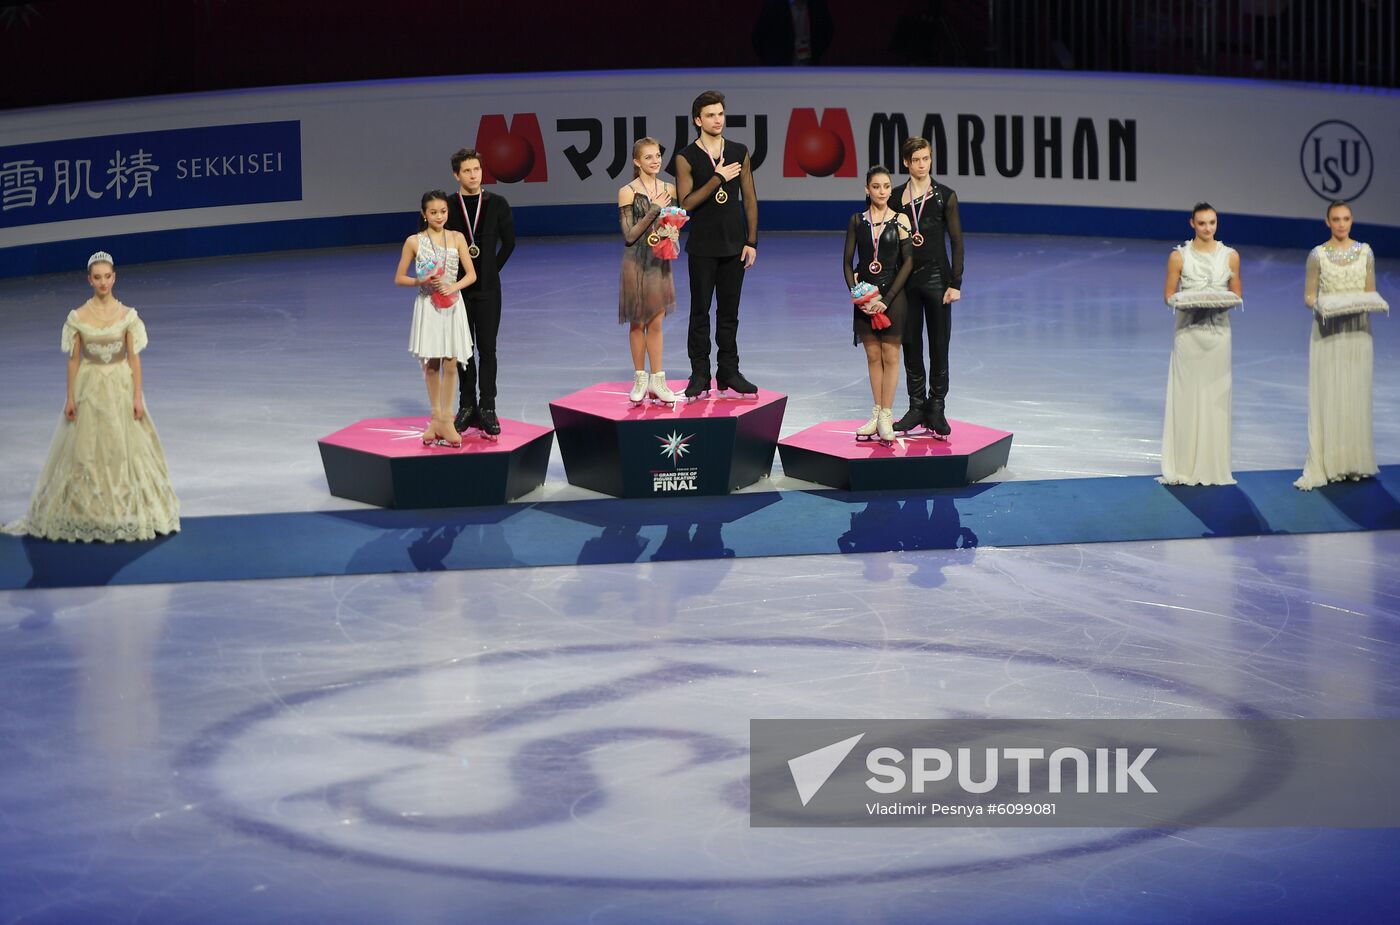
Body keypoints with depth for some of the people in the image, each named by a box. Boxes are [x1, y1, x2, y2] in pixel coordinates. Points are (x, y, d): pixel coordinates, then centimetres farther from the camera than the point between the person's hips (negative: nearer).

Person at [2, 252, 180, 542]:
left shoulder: (127, 315, -3)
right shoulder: (78, 317, -3)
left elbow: (134, 356, -1)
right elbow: (73, 359, 0)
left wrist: (138, 396, -5)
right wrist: (70, 397, -4)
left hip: (121, 387, 0)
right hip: (90, 387, 0)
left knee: (125, 449, 2)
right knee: (87, 450, 2)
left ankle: (126, 514, 12)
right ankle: (88, 515, 12)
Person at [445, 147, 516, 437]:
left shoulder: (497, 204, 0)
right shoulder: (448, 206, -1)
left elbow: (508, 242, 7)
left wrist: (492, 270, 4)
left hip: (487, 288, 0)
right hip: (458, 288, 0)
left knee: (487, 349, -2)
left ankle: (487, 410, 0)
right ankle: (467, 406, 13)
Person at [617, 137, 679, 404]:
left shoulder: (669, 190, 4)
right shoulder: (627, 192, -8)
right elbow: (629, 235, -12)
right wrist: (654, 210, -17)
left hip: (660, 261, 3)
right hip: (637, 262, -3)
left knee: (656, 322, 5)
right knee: (638, 322, 6)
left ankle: (657, 380, 11)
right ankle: (640, 378, 16)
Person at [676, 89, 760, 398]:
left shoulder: (739, 152, 6)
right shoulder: (687, 158, -4)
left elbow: (749, 199, 7)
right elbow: (686, 202, -12)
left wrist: (751, 241, 2)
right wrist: (718, 179, -18)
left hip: (734, 245, 3)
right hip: (702, 246, -3)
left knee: (729, 311, 7)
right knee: (700, 311, 1)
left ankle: (728, 372, 13)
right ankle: (700, 375, 5)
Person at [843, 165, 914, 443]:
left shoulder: (900, 220, -3)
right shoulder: (857, 221, 3)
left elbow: (908, 262, -6)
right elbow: (847, 262, 4)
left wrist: (886, 299, -12)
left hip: (892, 295, -2)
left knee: (890, 355, -1)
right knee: (873, 355, 7)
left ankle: (886, 415, 2)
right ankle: (876, 413, 13)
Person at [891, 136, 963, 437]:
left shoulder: (945, 196, -3)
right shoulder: (897, 197, 4)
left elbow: (956, 241, -2)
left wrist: (955, 283, -8)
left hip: (936, 277, -2)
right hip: (905, 278, 2)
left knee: (939, 344, 1)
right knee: (910, 344, 7)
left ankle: (936, 411, 7)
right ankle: (917, 407, 15)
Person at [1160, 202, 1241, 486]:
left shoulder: (1230, 256, 6)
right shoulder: (1179, 256, 1)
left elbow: (1237, 295, 11)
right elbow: (1169, 295, 2)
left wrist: (1225, 302, -11)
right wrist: (1185, 301, -18)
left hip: (1218, 330, 2)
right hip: (1188, 332, -2)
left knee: (1215, 396, 1)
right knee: (1186, 395, -3)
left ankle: (1213, 467, 8)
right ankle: (1184, 467, 2)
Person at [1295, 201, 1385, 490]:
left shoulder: (1364, 252, 5)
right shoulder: (1317, 255, 0)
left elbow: (1371, 293, 8)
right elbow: (1308, 296, 1)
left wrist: (1366, 303, -14)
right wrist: (1320, 305, -20)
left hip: (1357, 331, 2)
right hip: (1327, 331, -2)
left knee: (1356, 395, 3)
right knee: (1326, 396, -4)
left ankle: (1354, 461, 11)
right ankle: (1326, 463, -2)